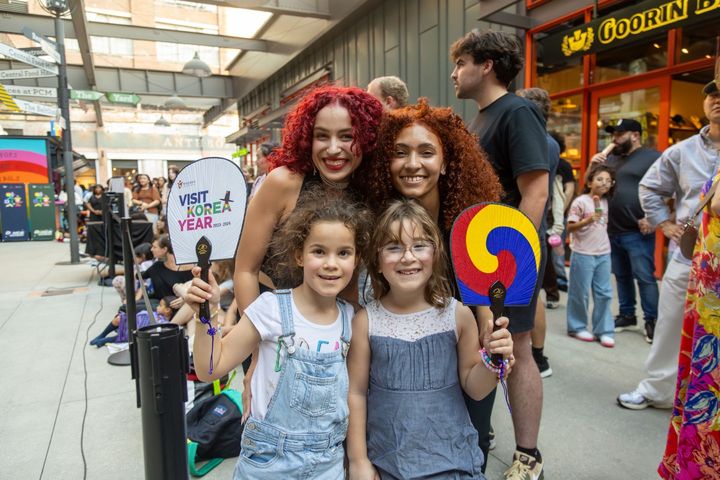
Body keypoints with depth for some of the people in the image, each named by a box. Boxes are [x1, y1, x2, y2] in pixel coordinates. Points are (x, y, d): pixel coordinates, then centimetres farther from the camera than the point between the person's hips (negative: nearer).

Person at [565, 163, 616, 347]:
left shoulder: (605, 202, 9)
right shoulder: (580, 202, -10)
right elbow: (570, 227, -14)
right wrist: (588, 220, -26)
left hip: (603, 254, 6)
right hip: (583, 254, -6)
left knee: (604, 293, 8)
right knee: (580, 293, 3)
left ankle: (604, 330, 16)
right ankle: (577, 327, 17)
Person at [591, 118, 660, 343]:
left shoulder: (652, 157, -4)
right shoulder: (611, 158, 16)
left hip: (638, 232, -6)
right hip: (612, 231, 7)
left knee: (644, 277, -3)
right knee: (621, 276, 14)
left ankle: (652, 320, 8)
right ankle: (627, 315, 25)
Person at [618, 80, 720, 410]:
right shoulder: (682, 151, 7)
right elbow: (650, 187, 18)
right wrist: (664, 224, 8)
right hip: (686, 254, 3)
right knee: (669, 327, 11)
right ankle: (656, 388, 26)